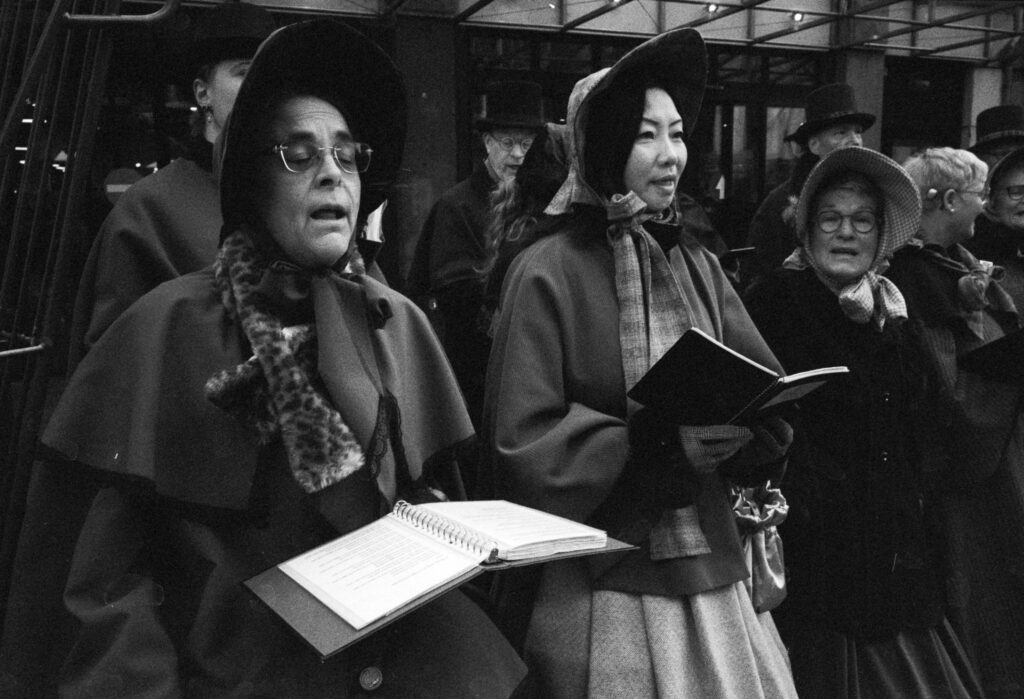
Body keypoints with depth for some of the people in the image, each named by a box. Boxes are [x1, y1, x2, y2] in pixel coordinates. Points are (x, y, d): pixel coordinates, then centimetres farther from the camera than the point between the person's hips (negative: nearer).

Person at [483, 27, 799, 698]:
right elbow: (521, 448, -15)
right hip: (602, 587, -5)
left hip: (715, 569, 5)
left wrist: (735, 433, -17)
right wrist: (657, 447, -23)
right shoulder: (548, 272, -10)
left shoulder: (698, 263, 7)